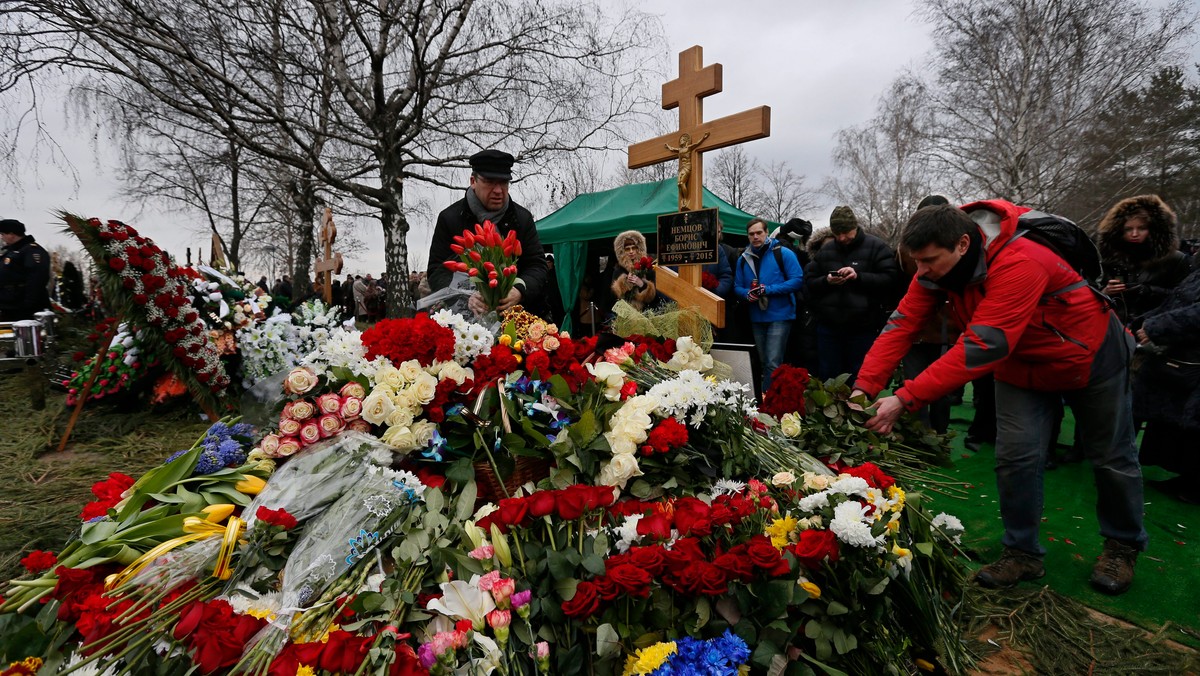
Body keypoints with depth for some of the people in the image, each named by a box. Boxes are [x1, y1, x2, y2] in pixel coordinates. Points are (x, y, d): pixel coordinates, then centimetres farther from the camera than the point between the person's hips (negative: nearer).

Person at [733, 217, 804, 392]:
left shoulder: (782, 253, -6)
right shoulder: (743, 259, 8)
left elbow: (797, 280, -12)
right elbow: (737, 287, 10)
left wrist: (768, 290, -18)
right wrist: (747, 294, -14)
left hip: (780, 315, -5)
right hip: (756, 317, 5)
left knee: (773, 363, -12)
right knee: (763, 362, 16)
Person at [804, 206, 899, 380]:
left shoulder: (875, 246, -1)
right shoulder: (825, 250, 11)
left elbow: (891, 279, -9)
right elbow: (809, 282, 10)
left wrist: (858, 276, -20)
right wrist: (826, 281, -10)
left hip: (863, 327, -3)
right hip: (828, 326, 4)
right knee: (827, 377, 12)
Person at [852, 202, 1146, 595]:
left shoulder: (1018, 263, -41)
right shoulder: (937, 265, -19)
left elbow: (982, 347, -46)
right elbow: (902, 325, -23)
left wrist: (905, 400, -48)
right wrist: (863, 388, -33)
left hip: (1088, 355, -4)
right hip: (1020, 363, 5)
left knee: (1111, 456, 12)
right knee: (1016, 455, -2)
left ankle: (1123, 547, 35)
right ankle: (1023, 553, 13)